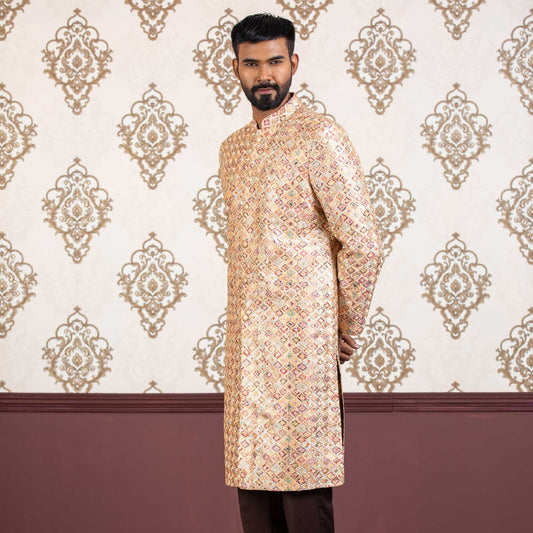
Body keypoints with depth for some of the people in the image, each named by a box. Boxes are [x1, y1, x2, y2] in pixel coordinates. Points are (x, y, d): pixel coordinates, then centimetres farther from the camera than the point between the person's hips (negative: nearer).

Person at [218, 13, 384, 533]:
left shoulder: (319, 135, -8)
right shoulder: (232, 147, 16)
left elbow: (363, 242, -10)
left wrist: (347, 330, -4)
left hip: (302, 340, -7)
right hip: (245, 343, 7)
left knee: (302, 489, -5)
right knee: (251, 473, 9)